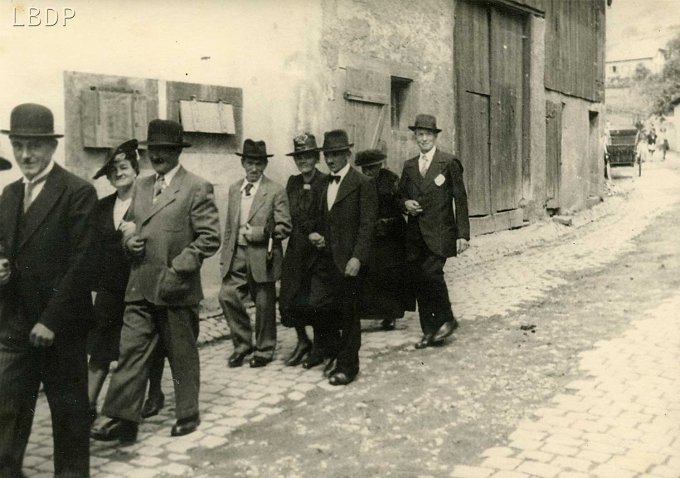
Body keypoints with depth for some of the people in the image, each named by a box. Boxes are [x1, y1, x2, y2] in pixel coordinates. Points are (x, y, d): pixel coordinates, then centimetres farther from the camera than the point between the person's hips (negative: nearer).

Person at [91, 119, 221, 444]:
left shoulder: (197, 188, -6)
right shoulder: (141, 186, 14)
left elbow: (209, 237, -11)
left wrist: (178, 268, -18)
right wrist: (129, 240, 0)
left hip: (176, 289, -5)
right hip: (140, 287, 5)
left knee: (183, 356, 8)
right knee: (131, 351, 0)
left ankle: (187, 415, 25)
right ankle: (124, 419, 6)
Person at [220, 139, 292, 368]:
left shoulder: (276, 191, -5)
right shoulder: (234, 189, 12)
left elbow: (284, 227, -8)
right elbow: (229, 226, 16)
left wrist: (259, 233, -19)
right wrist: (225, 256, 11)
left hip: (262, 257, -4)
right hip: (237, 255, 4)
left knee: (264, 305, 5)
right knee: (227, 296, -6)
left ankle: (264, 350, 23)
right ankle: (242, 344, 13)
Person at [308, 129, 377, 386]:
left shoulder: (362, 183, -7)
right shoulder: (323, 184, 14)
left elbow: (367, 225, -12)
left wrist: (357, 257, -19)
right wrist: (315, 233, 2)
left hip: (348, 260, -6)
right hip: (326, 258, 6)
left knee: (347, 312, 1)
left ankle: (347, 366, 14)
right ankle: (336, 353, 26)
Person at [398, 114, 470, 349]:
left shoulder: (449, 162, -1)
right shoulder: (409, 166, 13)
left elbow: (460, 199, -3)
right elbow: (400, 195, 23)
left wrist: (462, 234, -9)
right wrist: (405, 203, -2)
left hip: (439, 232, -5)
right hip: (415, 233, 5)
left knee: (431, 272, -19)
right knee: (418, 280, 4)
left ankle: (446, 320, 4)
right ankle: (429, 331, 14)